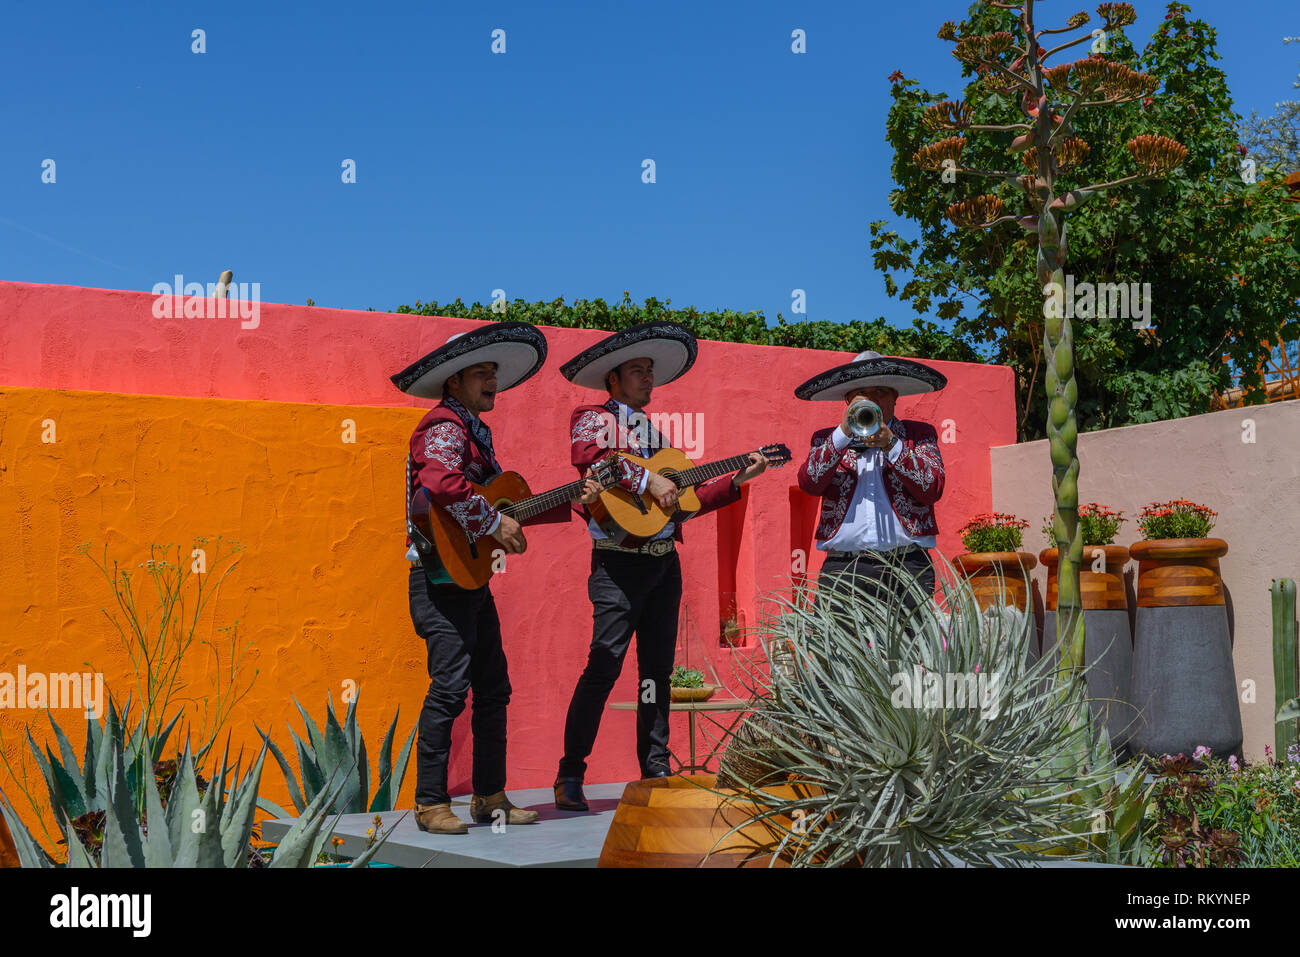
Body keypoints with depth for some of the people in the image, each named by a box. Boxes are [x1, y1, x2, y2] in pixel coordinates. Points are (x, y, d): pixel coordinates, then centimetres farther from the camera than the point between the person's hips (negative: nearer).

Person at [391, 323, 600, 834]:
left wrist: (571, 503, 15)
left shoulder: (475, 433, 21)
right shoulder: (444, 428, -10)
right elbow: (440, 483, -31)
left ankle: (490, 797, 20)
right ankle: (431, 803, -4)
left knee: (493, 686, 12)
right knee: (450, 684, -12)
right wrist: (494, 523, -23)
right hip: (441, 578, -10)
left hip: (473, 577, 10)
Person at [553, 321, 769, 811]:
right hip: (618, 560, -7)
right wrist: (647, 480, -23)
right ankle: (570, 775, -4)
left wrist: (737, 480, 14)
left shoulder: (654, 431, 22)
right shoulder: (592, 418, 3)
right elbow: (588, 454, -22)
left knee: (658, 668, 9)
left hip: (664, 560, 7)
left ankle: (656, 771, 16)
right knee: (604, 664, -12)